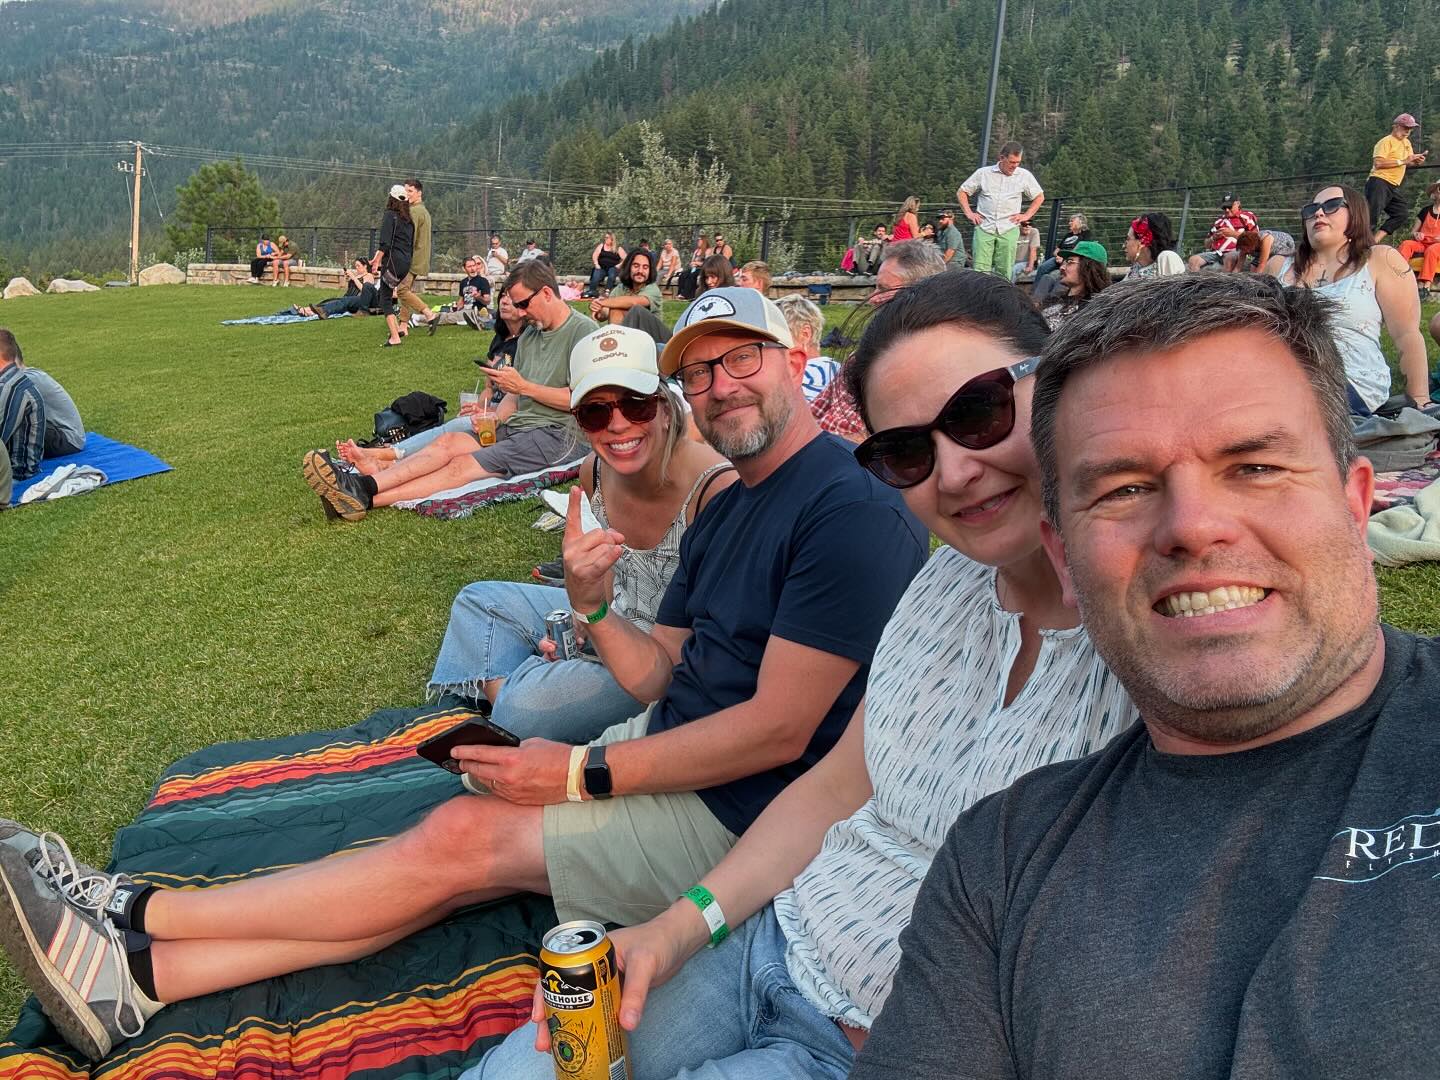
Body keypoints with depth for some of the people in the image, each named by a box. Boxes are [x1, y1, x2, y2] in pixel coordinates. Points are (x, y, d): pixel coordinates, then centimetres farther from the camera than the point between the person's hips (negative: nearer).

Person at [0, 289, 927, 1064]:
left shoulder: (849, 509, -19)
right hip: (668, 753, 8)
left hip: (741, 816, -8)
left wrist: (580, 774, -17)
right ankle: (140, 980, -2)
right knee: (453, 849, -5)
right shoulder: (725, 512, 12)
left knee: (462, 841, -11)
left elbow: (779, 730, -23)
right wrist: (592, 607, -13)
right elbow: (656, 677, 8)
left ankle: (133, 918, 1)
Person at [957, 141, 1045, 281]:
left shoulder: (1025, 176, 8)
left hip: (1009, 229, 1)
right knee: (980, 270, -10)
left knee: (1004, 272, -2)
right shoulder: (983, 173, 6)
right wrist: (968, 213, 4)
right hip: (984, 228, -1)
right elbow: (961, 192, 14)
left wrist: (1026, 215, 9)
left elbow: (1039, 197, 20)